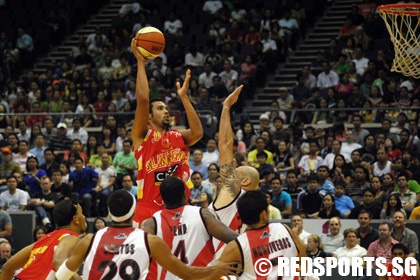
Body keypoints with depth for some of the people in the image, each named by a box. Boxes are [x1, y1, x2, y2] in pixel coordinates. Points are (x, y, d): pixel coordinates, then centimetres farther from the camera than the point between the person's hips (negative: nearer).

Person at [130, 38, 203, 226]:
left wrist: (183, 97, -3)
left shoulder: (178, 137, 14)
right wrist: (140, 62, -7)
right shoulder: (142, 136, 2)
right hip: (148, 211, -4)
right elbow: (142, 99, -10)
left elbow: (198, 132, -7)